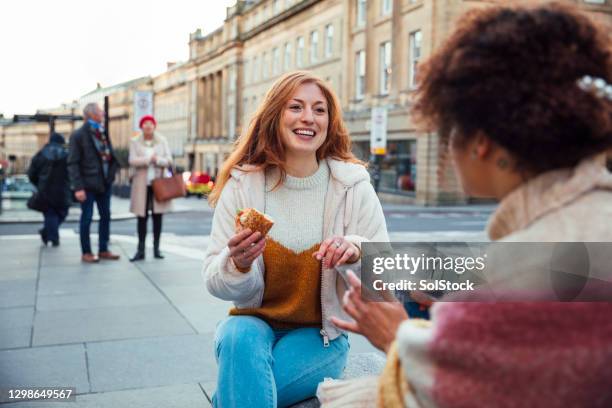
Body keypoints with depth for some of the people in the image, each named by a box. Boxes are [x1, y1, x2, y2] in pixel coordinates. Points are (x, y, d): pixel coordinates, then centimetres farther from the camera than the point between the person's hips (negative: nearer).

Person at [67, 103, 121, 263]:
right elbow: (73, 164, -11)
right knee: (87, 218, 2)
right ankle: (86, 253, 12)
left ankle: (103, 250, 21)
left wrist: (112, 171, -1)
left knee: (105, 216, 10)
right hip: (88, 184, -6)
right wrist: (78, 187, -17)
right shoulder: (78, 135, -8)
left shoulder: (102, 132, 11)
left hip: (104, 182, 7)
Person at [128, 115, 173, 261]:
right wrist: (149, 159, -16)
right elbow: (132, 161, -7)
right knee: (142, 217, -2)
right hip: (142, 184, -1)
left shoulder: (162, 141, 10)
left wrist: (158, 160, -16)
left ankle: (156, 249, 9)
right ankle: (140, 250, 2)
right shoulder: (135, 142, 6)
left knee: (157, 216, 2)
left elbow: (169, 160, 2)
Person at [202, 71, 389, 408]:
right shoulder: (241, 186, -6)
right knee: (238, 336, -31)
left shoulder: (354, 187, -8)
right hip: (254, 322, 2)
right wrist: (238, 265, -28)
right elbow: (215, 284, -5)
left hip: (320, 335, -2)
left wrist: (355, 254, -30)